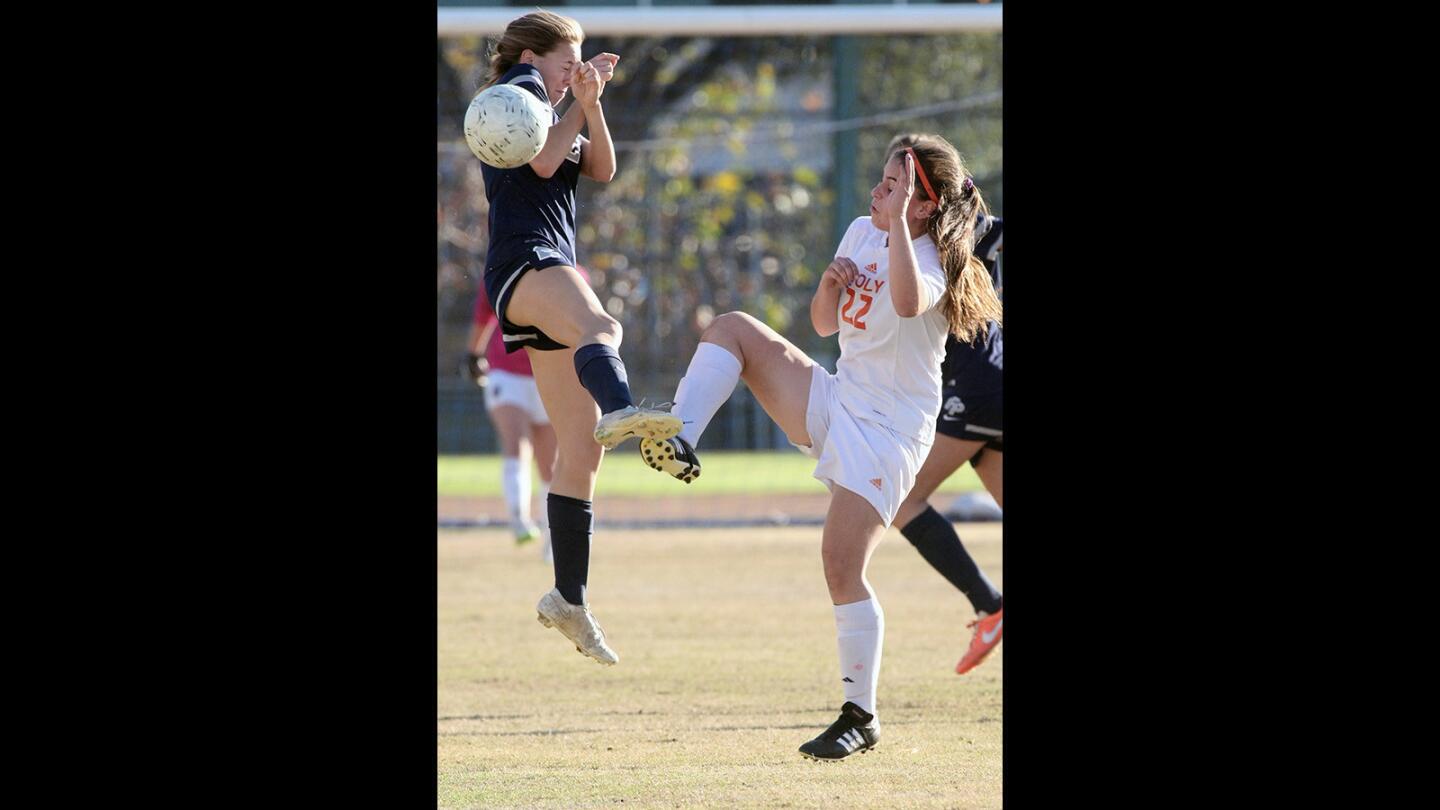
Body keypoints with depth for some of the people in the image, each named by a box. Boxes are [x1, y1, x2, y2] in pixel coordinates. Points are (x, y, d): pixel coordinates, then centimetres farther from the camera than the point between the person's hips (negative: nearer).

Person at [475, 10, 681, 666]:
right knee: (598, 329, -43)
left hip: (552, 277, 10)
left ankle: (569, 599, 13)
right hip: (526, 261, -10)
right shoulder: (519, 86, 6)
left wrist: (590, 104, 11)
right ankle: (620, 411, -78)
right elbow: (542, 160, -10)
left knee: (579, 450, 8)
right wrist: (580, 103, 2)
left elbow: (601, 168, 23)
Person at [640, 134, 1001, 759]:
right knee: (733, 330, -1)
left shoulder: (933, 261, -18)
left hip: (889, 431, -8)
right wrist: (831, 284, -7)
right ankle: (679, 444, -15)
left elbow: (908, 301, -44)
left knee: (842, 562, -14)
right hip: (837, 403, 8)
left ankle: (861, 716, -3)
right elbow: (824, 324, 15)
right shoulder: (861, 233, 5)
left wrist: (897, 216, -41)